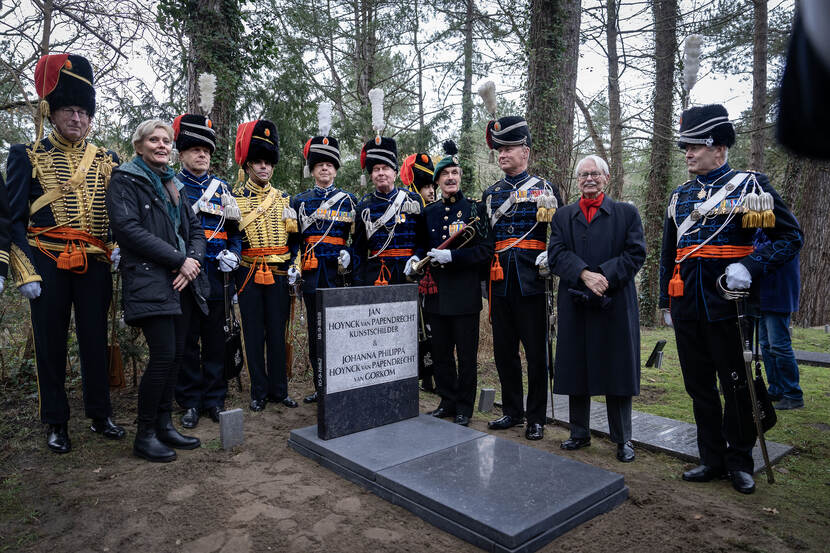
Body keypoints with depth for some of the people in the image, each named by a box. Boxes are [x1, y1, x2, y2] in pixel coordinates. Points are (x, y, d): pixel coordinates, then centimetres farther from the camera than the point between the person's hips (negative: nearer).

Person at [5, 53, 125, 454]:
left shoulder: (106, 160, 10)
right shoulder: (27, 156, 3)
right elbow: (14, 218, -1)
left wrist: (117, 247, -3)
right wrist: (25, 273, -9)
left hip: (95, 266, 2)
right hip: (48, 265, -2)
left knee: (95, 340, 8)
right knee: (51, 343, 6)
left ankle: (100, 416, 21)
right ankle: (56, 424, 19)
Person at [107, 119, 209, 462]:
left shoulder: (172, 183, 21)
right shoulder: (125, 180, 0)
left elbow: (195, 228, 17)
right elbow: (128, 228, -13)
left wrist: (193, 260, -4)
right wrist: (179, 259, -15)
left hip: (182, 283, 7)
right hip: (150, 282, -7)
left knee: (176, 354, 7)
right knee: (164, 355, -11)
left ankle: (165, 425, 19)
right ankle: (145, 435, 4)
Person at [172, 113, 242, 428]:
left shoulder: (221, 187, 14)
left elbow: (234, 229, 15)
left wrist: (233, 254, 0)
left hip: (214, 274, 3)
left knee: (215, 337, 7)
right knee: (186, 339, 4)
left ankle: (214, 399, 18)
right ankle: (190, 402, 15)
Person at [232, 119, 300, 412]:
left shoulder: (283, 199, 11)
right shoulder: (235, 198, 3)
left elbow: (293, 237, 12)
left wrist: (294, 266, 2)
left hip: (279, 275, 2)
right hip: (249, 275, -2)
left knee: (277, 332, 7)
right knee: (254, 332, 4)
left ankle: (279, 390, 18)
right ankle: (259, 392, 16)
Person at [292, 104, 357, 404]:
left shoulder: (349, 199, 9)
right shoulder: (299, 200, 12)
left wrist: (349, 256, -8)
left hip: (339, 271, -1)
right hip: (312, 274, 2)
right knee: (315, 330, 5)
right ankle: (321, 387, 16)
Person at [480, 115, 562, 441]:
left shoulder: (545, 189, 3)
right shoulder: (490, 194, 14)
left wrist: (550, 257, -12)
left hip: (532, 282, -4)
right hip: (500, 283, 4)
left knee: (536, 352, 3)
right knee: (504, 350, 10)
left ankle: (536, 418, 16)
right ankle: (512, 411, 26)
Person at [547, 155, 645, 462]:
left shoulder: (627, 213, 7)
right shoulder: (563, 216, 11)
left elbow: (635, 253, -4)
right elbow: (556, 254, -2)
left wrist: (603, 276, -17)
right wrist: (585, 274, -18)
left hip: (616, 304, -2)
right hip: (575, 306, 2)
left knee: (618, 370, 4)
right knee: (576, 368, 8)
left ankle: (623, 439, 18)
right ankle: (579, 433, 23)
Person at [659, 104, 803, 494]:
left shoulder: (749, 185, -1)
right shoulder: (680, 196, 13)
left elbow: (791, 235, -2)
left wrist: (750, 266, -18)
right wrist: (666, 302, 15)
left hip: (728, 305, -5)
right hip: (687, 309, 5)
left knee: (737, 386, 6)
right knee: (700, 387, 11)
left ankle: (740, 462, 24)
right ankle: (712, 459, 25)